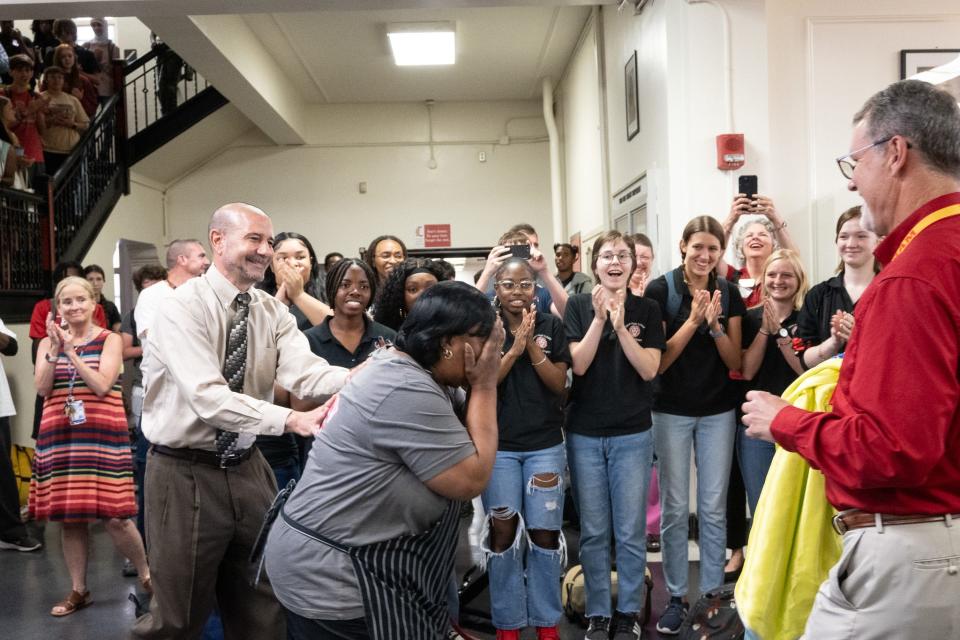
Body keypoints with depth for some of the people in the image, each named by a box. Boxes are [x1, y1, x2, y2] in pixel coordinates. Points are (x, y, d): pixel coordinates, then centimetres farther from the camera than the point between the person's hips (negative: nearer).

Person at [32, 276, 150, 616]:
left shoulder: (110, 340, 0)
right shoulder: (47, 343, 10)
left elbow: (102, 386, -12)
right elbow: (42, 388, -3)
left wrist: (72, 350, -13)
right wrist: (55, 348, -12)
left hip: (102, 435, -3)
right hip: (60, 437, 4)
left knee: (114, 517, -6)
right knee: (70, 517, 8)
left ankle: (146, 573, 17)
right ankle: (78, 590, 23)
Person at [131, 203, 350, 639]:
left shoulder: (272, 311, 1)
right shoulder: (181, 307, -16)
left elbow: (304, 373, -16)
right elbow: (208, 397, -29)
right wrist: (291, 420, -41)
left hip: (247, 468, 6)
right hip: (186, 473, -5)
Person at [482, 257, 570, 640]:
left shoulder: (551, 326, 1)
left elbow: (559, 385, -3)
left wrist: (532, 347, -16)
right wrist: (514, 349, -20)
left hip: (545, 444, 1)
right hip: (498, 445, -1)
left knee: (545, 532, 4)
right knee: (503, 531, 4)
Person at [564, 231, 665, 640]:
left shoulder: (647, 310, 1)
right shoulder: (578, 306, 0)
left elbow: (649, 369, -7)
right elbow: (578, 364, -9)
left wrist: (621, 326, -18)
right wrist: (599, 318, -18)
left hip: (633, 433, 0)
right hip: (584, 433, 0)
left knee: (631, 531, 6)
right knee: (593, 532, 8)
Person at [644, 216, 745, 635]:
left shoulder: (729, 293, 1)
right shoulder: (660, 291, -9)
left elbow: (734, 361, -1)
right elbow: (657, 362, -12)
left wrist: (715, 325, -18)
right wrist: (692, 321, -22)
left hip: (718, 412, 2)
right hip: (672, 411, -2)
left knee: (713, 508, 8)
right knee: (674, 509, 5)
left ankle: (712, 595, 21)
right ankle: (676, 597, 18)